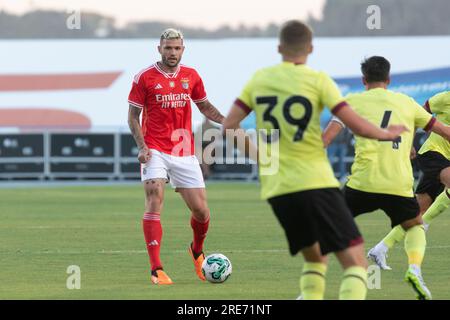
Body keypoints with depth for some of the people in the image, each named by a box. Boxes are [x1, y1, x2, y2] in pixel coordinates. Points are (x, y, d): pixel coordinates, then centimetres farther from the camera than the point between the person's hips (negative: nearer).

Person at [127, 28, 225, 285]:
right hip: (155, 151, -3)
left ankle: (197, 250, 34)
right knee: (155, 201, -19)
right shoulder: (145, 78, -2)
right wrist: (142, 146, -13)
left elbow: (204, 106, 22)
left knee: (201, 210, 1)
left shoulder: (191, 76, 8)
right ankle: (157, 269, -19)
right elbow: (133, 116, 0)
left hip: (185, 153, 3)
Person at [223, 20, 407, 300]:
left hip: (276, 190, 5)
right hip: (316, 183, -5)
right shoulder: (318, 80, -4)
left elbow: (229, 125, 10)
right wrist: (386, 134, 12)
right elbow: (358, 126, -7)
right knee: (355, 262, -3)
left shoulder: (259, 79, 9)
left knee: (314, 258, 24)